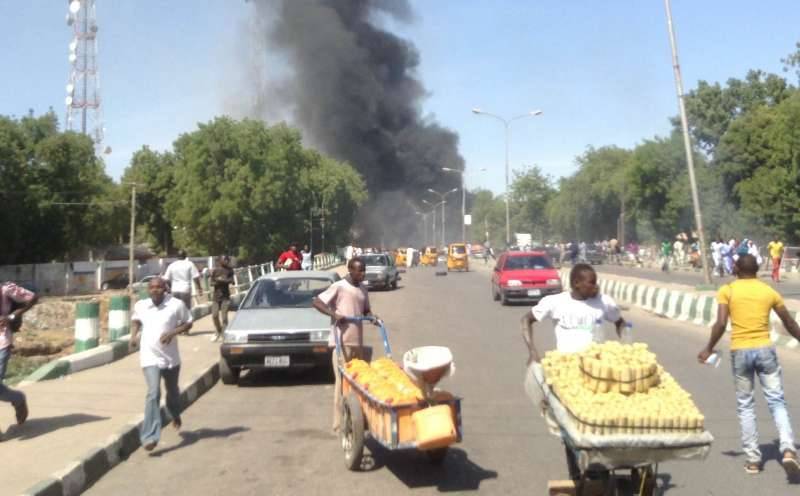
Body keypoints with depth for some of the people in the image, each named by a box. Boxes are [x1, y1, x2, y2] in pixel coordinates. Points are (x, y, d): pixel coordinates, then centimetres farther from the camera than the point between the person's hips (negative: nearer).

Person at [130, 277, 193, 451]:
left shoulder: (176, 305, -10)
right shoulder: (140, 305, -1)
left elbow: (188, 323, 0)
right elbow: (135, 320, 19)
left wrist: (173, 332, -17)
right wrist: (133, 335, 0)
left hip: (170, 357, 1)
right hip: (149, 357, -1)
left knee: (172, 391, 21)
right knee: (153, 394, -17)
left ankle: (175, 415, 54)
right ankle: (150, 436, -17)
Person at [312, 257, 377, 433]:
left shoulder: (363, 289, 13)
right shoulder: (339, 287, -8)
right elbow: (317, 302, -9)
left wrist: (372, 316, 4)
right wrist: (334, 314, -21)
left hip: (358, 341, 7)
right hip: (342, 341, -7)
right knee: (342, 381, -6)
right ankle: (339, 423, -2)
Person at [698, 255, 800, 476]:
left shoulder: (727, 290, 0)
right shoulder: (769, 291, 7)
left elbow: (721, 324, -11)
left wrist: (709, 349, 0)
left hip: (740, 351, -1)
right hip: (765, 349, 1)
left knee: (745, 405, 10)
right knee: (776, 401, 6)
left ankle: (753, 458, 12)